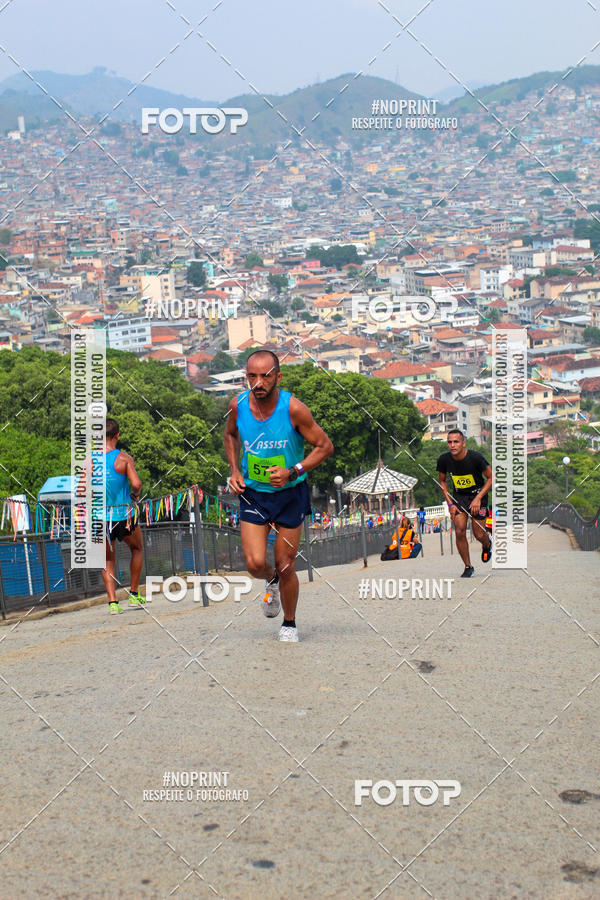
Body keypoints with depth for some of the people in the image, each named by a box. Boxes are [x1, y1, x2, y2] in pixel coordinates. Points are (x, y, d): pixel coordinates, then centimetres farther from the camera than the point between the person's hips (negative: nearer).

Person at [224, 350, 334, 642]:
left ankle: (289, 624, 28)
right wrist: (234, 470, 0)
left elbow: (324, 446, -11)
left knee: (286, 567, 4)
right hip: (252, 493, 2)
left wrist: (293, 472, -23)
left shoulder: (293, 408, -21)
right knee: (255, 564, -11)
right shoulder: (238, 405, -10)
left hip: (290, 494, -2)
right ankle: (272, 581, 27)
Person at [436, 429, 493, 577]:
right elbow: (442, 481, 4)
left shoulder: (476, 457, -24)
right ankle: (468, 567, 7)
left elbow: (491, 478, -11)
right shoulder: (444, 460, -15)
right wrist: (450, 504, -4)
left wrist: (478, 498, -19)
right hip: (458, 496, 2)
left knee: (478, 535, -1)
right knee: (459, 532, -10)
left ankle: (487, 544, 37)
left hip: (478, 494, -2)